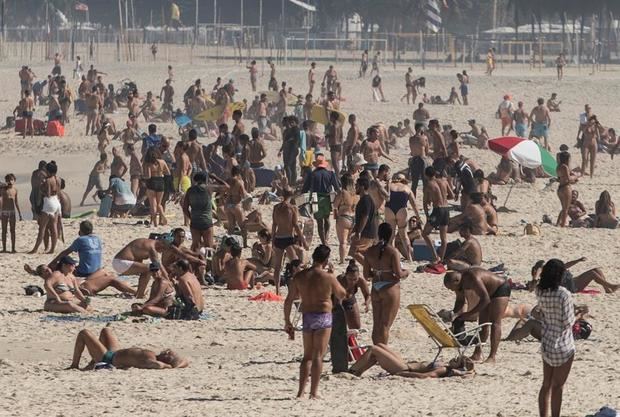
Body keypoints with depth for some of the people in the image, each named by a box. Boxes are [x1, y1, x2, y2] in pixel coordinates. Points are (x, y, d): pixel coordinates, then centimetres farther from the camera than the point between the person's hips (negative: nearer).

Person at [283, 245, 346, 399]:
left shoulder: (299, 276, 1)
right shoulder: (328, 277, -11)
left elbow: (288, 301, 3)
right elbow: (342, 295, 4)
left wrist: (287, 322, 12)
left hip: (306, 317, 4)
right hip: (323, 316, -4)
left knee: (307, 356, 14)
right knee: (318, 355, -1)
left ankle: (301, 391, 8)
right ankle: (314, 391, -5)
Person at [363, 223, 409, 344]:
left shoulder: (370, 251, 2)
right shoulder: (393, 252, -13)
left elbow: (366, 275, 6)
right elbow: (398, 274, -16)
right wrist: (406, 273, 5)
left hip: (375, 290, 5)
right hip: (390, 289, -5)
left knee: (376, 325, 13)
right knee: (385, 325, -2)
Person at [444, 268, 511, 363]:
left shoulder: (472, 279, -36)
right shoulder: (460, 282, -9)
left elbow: (486, 299, -37)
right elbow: (460, 301, 6)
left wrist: (470, 313, -34)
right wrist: (455, 314, -10)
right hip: (489, 294, 9)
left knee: (495, 323, -15)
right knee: (482, 323, 8)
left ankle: (492, 357, -19)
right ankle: (477, 354, 13)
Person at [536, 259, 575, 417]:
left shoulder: (540, 292, -5)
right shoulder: (564, 294, -22)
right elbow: (568, 322, -17)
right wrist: (574, 315, 3)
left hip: (546, 343, 6)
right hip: (563, 345, -6)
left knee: (546, 385, 16)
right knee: (557, 387, 5)